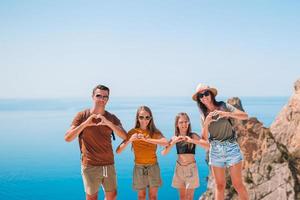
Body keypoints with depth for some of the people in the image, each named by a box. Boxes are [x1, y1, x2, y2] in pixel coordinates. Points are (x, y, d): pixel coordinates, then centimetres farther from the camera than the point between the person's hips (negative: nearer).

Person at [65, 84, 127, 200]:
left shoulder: (111, 118, 3)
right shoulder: (82, 116, -4)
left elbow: (125, 136, -10)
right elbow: (67, 138, -10)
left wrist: (108, 123, -25)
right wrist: (85, 123, -22)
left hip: (109, 165, 4)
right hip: (90, 166, -3)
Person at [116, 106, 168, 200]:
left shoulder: (155, 132, -5)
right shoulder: (133, 132, -6)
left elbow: (165, 143, -26)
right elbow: (118, 151, -12)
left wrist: (146, 139, -33)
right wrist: (130, 140, -27)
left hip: (153, 167, 0)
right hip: (139, 167, 0)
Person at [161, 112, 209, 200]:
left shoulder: (193, 135, -8)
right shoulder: (175, 138, 1)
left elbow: (208, 146, -23)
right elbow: (163, 153, -8)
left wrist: (192, 140, -32)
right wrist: (174, 142, -19)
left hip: (191, 167, -3)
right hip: (179, 168, 3)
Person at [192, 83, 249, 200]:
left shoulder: (224, 106, -1)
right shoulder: (204, 115, 7)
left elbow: (245, 116, -10)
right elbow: (204, 138, 2)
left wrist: (227, 114, -24)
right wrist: (206, 123, -14)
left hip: (231, 147, -3)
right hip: (215, 150, 3)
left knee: (238, 184, -4)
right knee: (220, 186, 8)